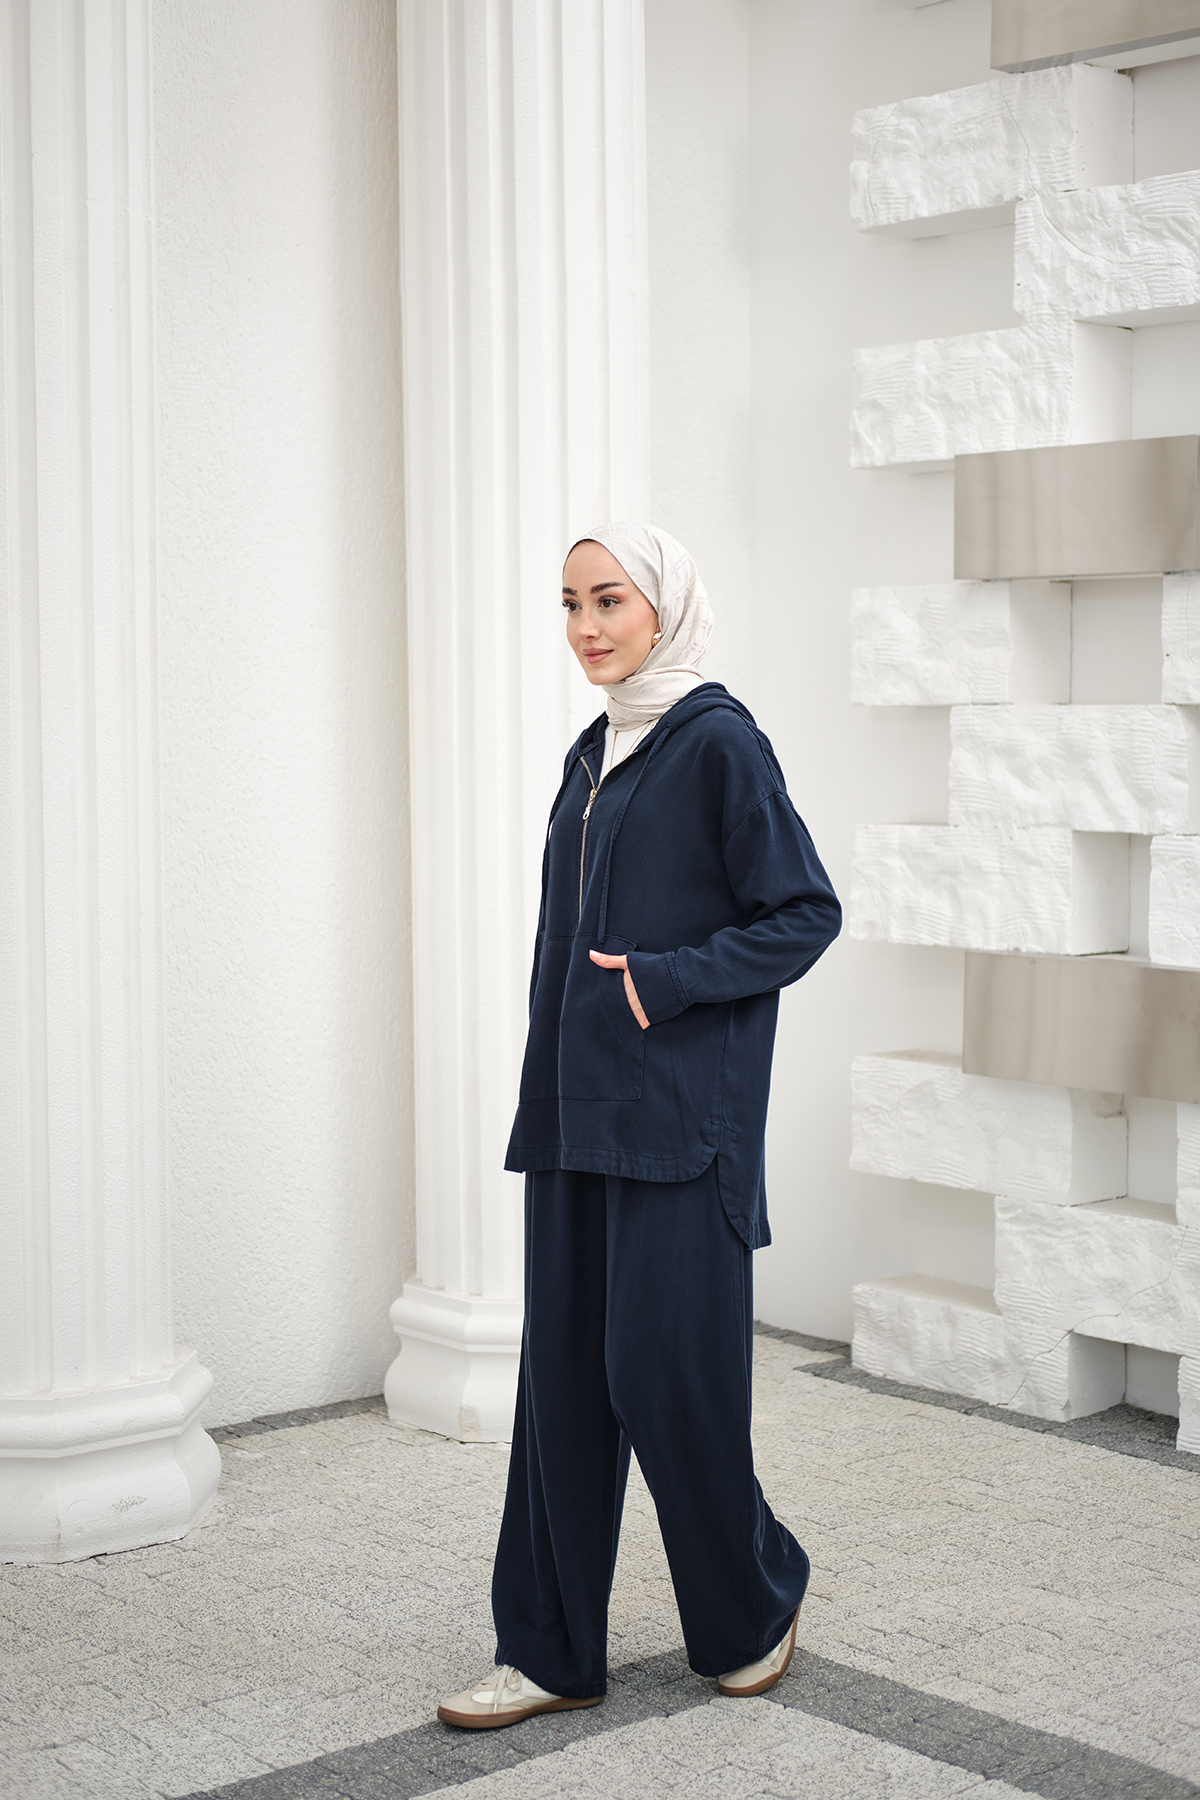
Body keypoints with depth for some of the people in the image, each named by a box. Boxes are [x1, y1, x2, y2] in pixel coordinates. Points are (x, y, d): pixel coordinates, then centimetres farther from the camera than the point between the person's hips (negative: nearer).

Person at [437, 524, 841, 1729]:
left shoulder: (718, 742, -8)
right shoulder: (593, 754, 15)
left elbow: (806, 915, -10)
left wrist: (665, 981, -18)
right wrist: (546, 1101, 15)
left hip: (678, 1118, -8)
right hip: (576, 1110, 8)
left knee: (663, 1370, -3)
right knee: (564, 1376, 7)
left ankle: (756, 1605, 21)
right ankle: (553, 1654, 13)